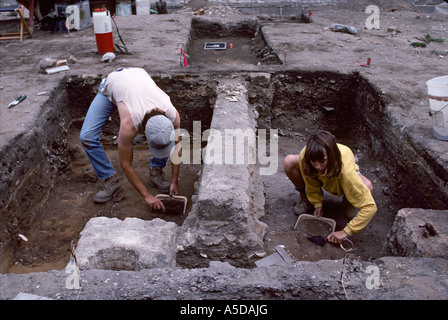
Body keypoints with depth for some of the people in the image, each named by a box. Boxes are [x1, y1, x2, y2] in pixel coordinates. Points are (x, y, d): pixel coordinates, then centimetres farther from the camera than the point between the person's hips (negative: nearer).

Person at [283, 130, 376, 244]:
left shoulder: (345, 170, -45)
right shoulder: (304, 155, -37)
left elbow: (370, 207, -40)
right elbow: (311, 182, -13)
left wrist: (346, 231, -38)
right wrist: (317, 203, -12)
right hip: (321, 176, 2)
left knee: (367, 186, -36)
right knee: (289, 162, -26)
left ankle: (347, 206, 0)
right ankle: (305, 199, 0)